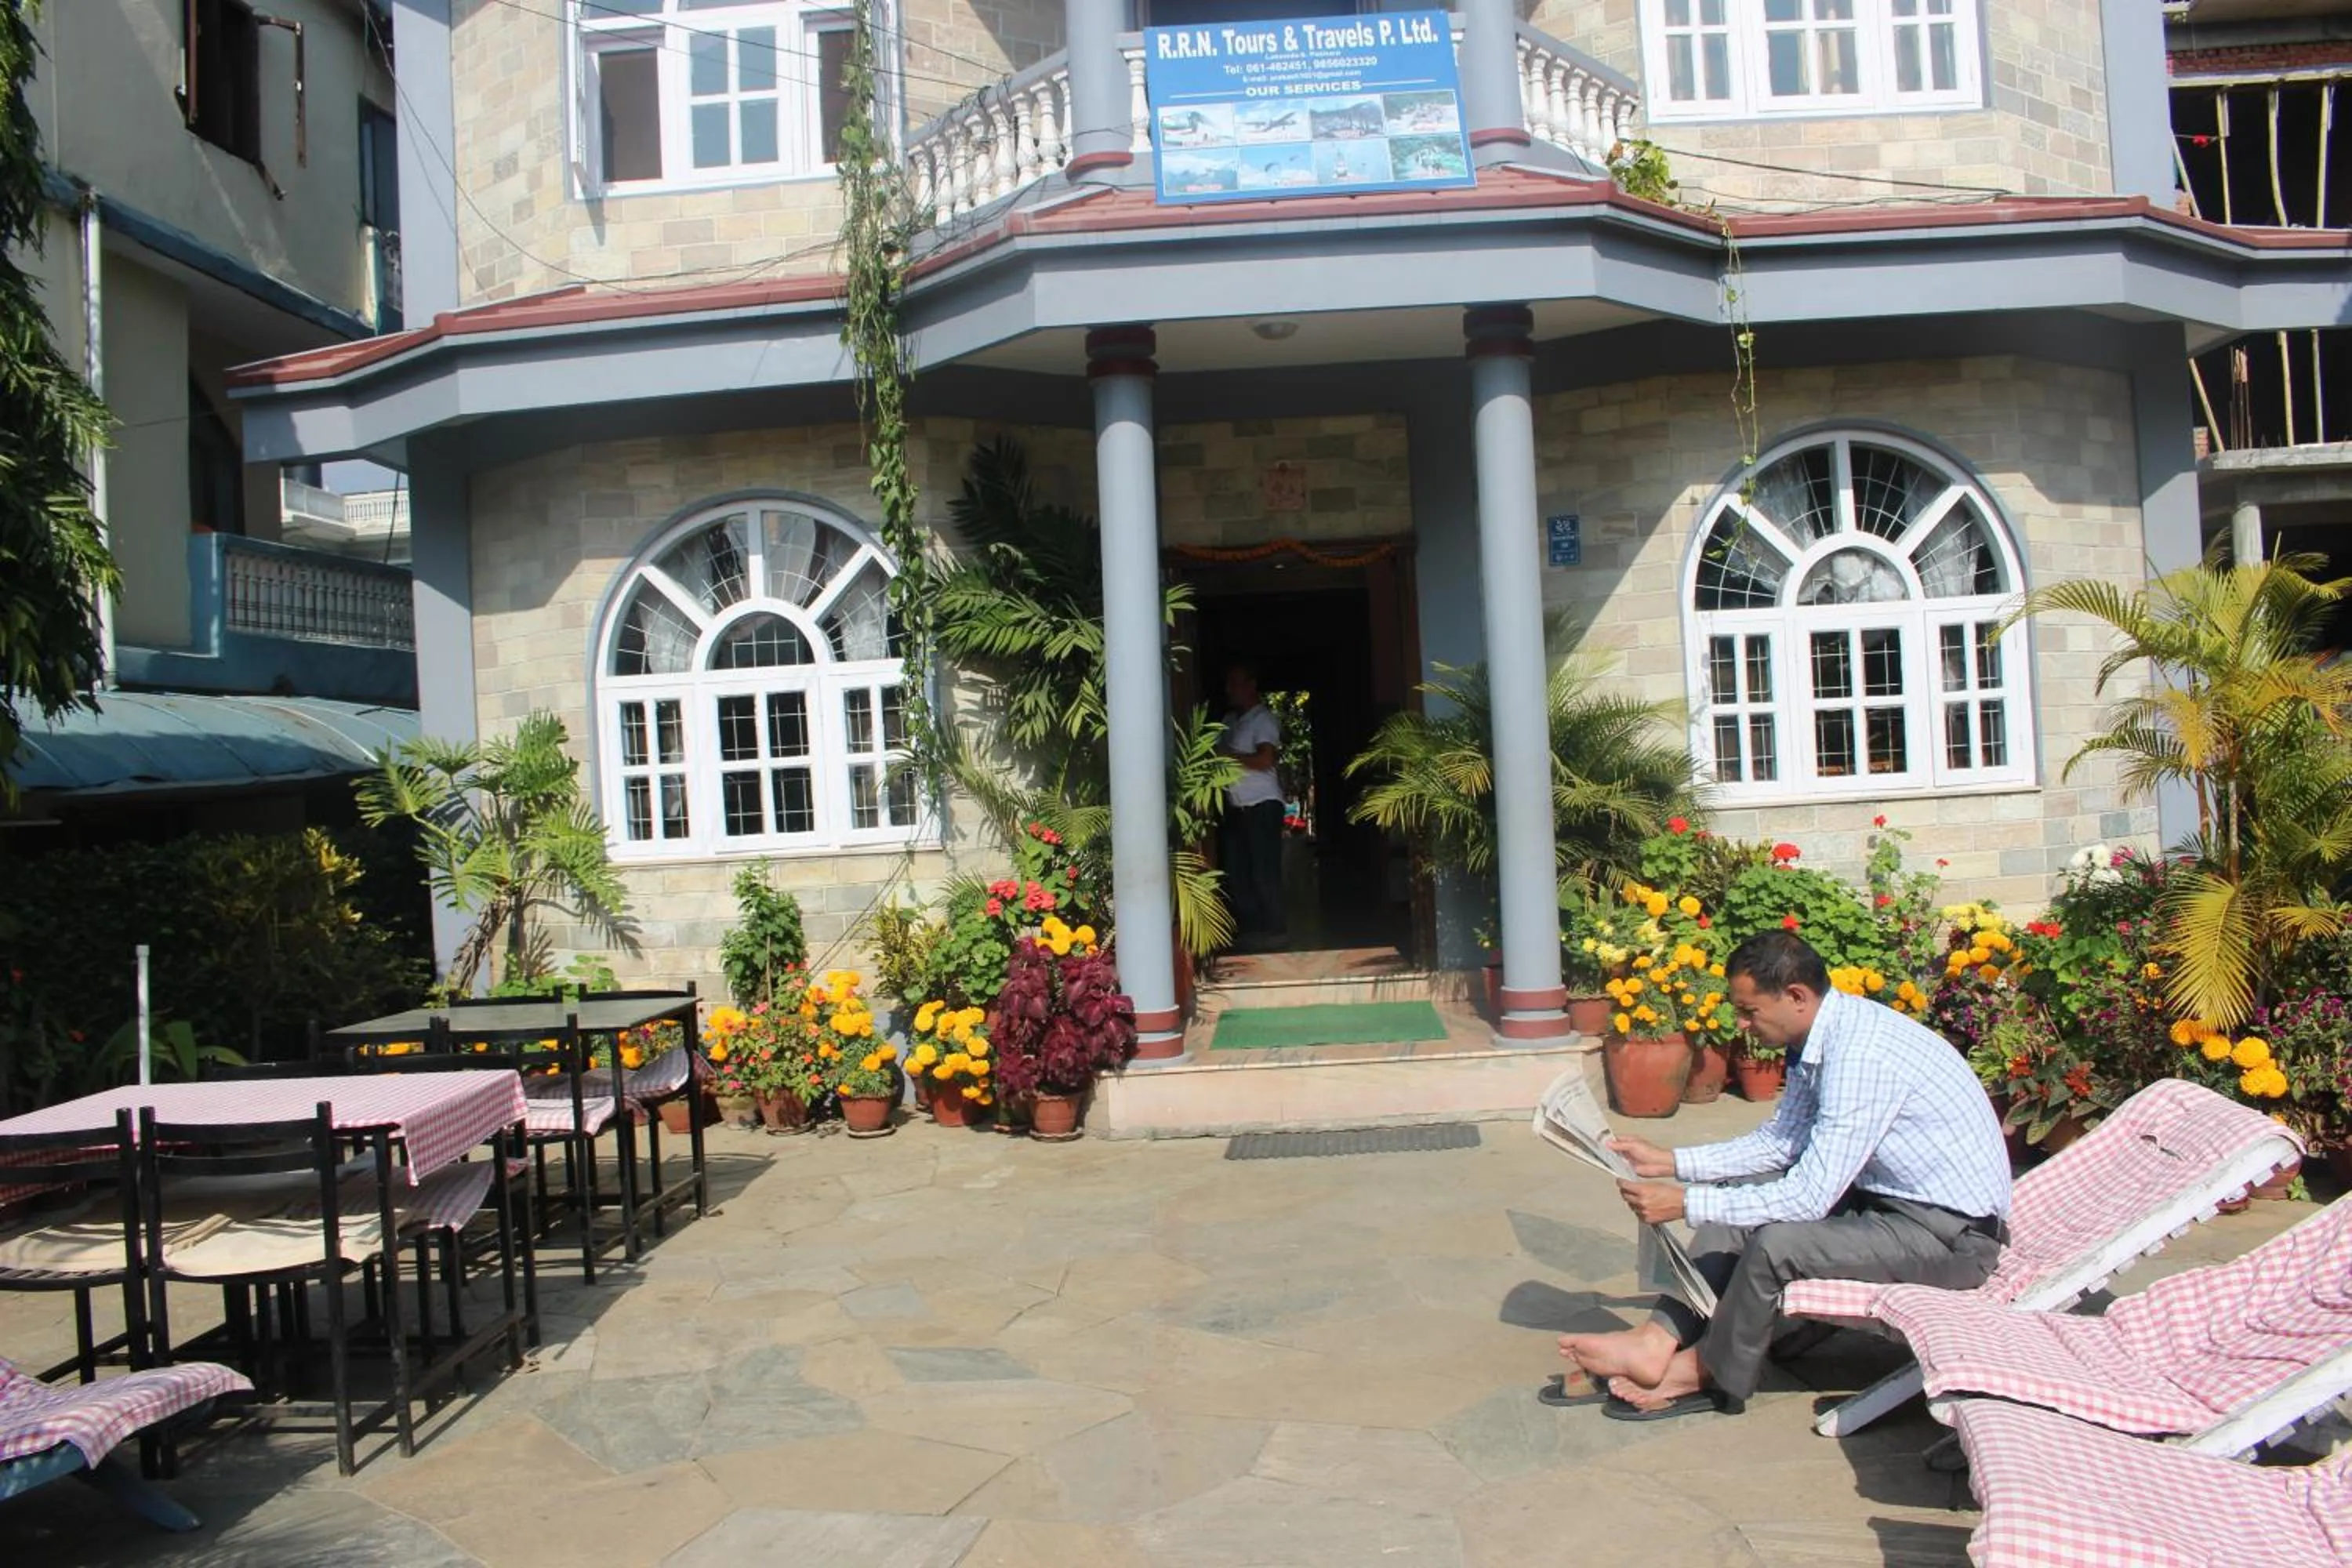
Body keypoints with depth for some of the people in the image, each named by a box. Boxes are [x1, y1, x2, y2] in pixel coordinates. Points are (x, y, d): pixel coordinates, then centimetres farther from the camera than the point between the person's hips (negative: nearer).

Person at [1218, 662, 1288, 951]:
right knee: (1236, 871, 7)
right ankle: (1249, 927, 15)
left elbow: (1265, 760, -20)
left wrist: (1228, 756, -16)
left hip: (1262, 804, -8)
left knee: (1263, 872, -6)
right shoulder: (1229, 720, 17)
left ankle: (1275, 930, 2)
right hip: (1235, 806, 8)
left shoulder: (1263, 719, -8)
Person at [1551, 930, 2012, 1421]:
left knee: (1776, 1242, -25)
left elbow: (1811, 1198, -30)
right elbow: (1780, 1141, 11)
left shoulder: (1862, 1054, -29)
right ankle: (1655, 1345, -3)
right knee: (1739, 1199, 4)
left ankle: (1711, 1375, 1)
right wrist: (1671, 1162, 4)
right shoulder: (1821, 1036, 1)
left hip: (1954, 1233, -10)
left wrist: (1685, 1203, -25)